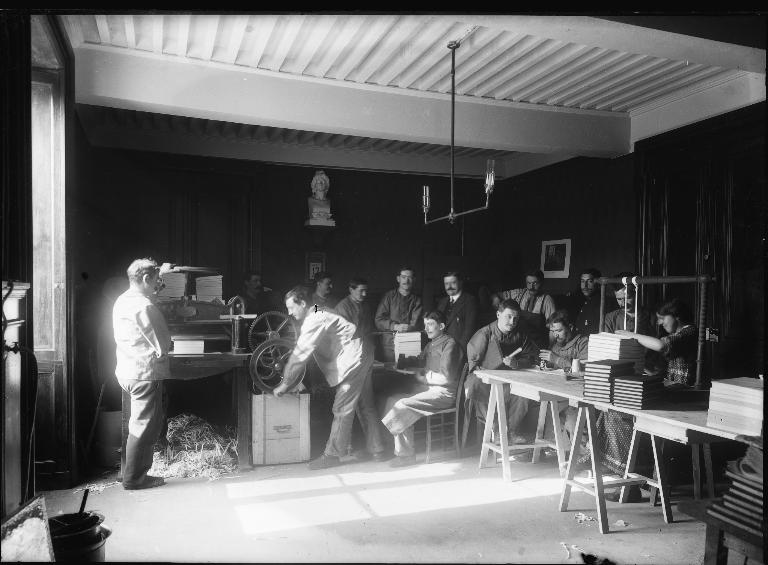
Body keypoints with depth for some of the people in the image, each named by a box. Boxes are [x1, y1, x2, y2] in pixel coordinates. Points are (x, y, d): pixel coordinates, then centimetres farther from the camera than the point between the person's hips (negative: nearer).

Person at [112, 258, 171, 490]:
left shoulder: (122, 301, 13)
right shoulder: (143, 306, -18)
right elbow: (163, 344, -17)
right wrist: (162, 350, 6)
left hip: (128, 372, 10)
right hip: (145, 373, -10)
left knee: (142, 424, 19)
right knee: (144, 426, 0)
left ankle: (136, 474, 27)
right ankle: (134, 478, 9)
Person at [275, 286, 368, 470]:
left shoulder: (315, 320, -19)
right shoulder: (315, 316, 13)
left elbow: (300, 355, -20)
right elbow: (300, 353, 15)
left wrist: (285, 384, -13)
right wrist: (294, 381, 12)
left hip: (352, 363, -10)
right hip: (350, 363, 10)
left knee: (342, 410, -5)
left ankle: (332, 455, 1)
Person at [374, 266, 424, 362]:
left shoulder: (416, 300, 8)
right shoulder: (389, 296, 7)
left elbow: (416, 325, -4)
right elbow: (378, 321, -1)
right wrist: (395, 326, -15)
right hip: (389, 346, 0)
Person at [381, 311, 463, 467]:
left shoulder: (449, 344, -7)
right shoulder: (431, 344, 20)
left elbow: (447, 377, -15)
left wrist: (424, 378, -6)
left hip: (444, 393, -9)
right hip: (428, 389, 9)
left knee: (403, 405, -23)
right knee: (393, 400, -12)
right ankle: (405, 454, -13)